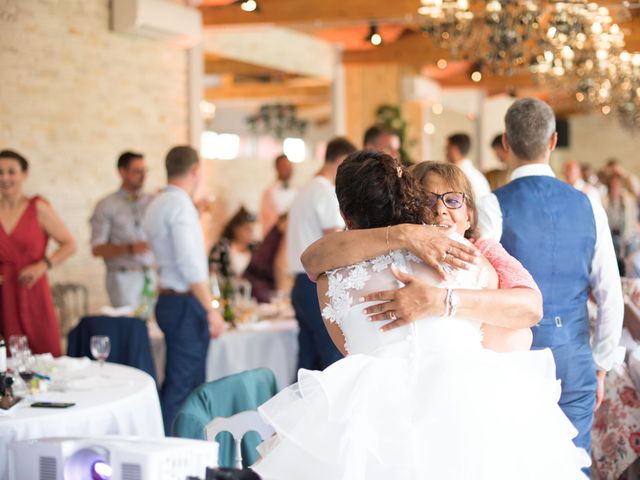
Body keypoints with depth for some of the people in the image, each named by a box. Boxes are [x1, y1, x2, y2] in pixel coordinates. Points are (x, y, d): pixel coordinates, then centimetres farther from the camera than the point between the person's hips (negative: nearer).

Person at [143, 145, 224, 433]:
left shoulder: (157, 205, 15)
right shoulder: (180, 205, -15)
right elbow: (190, 264, -21)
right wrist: (211, 310, -19)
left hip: (168, 300, 10)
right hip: (186, 304, -10)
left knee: (192, 381, 16)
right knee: (180, 385, -6)